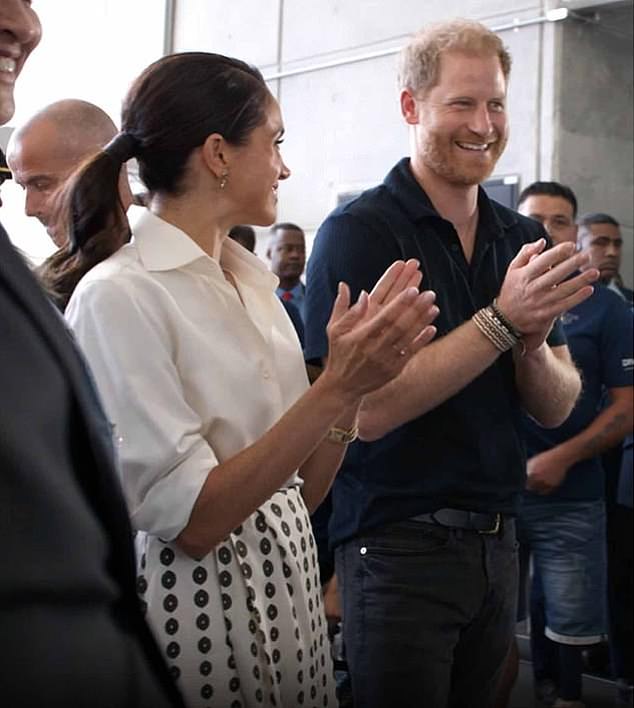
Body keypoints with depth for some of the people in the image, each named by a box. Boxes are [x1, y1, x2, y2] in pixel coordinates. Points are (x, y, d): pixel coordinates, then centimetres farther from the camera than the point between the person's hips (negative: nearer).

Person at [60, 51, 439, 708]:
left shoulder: (254, 278, 5)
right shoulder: (118, 296, -16)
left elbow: (302, 490, 5)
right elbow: (191, 519, -20)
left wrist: (356, 370, -10)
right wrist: (337, 387, -25)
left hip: (289, 589, 7)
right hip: (198, 598, -7)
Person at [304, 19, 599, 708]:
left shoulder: (522, 239, 6)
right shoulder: (358, 233, -12)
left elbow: (557, 408, 5)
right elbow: (367, 410, -21)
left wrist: (534, 343, -16)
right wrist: (502, 320, -23)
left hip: (497, 539, 6)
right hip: (398, 544, -6)